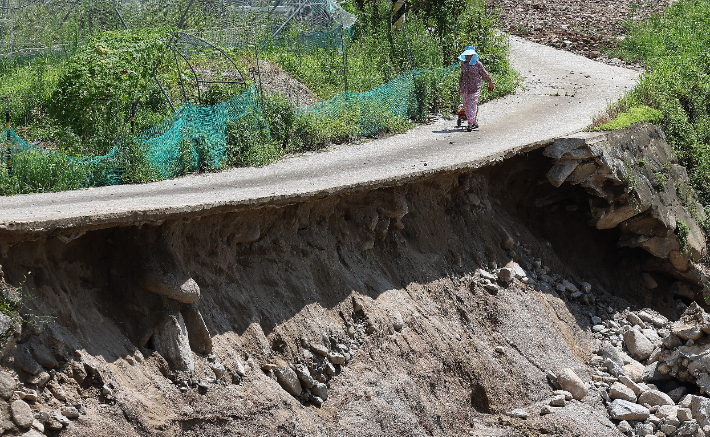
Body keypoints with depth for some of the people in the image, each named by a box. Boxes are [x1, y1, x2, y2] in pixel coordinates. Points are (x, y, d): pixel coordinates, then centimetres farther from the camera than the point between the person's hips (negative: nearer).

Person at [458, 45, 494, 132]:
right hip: (465, 88, 5)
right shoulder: (464, 64, 11)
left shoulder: (477, 64, -3)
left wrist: (490, 82, 17)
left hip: (474, 88, -5)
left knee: (473, 105, -12)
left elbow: (484, 74, 7)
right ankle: (475, 123, 16)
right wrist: (460, 87, 24)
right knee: (466, 106, 5)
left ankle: (470, 124, -16)